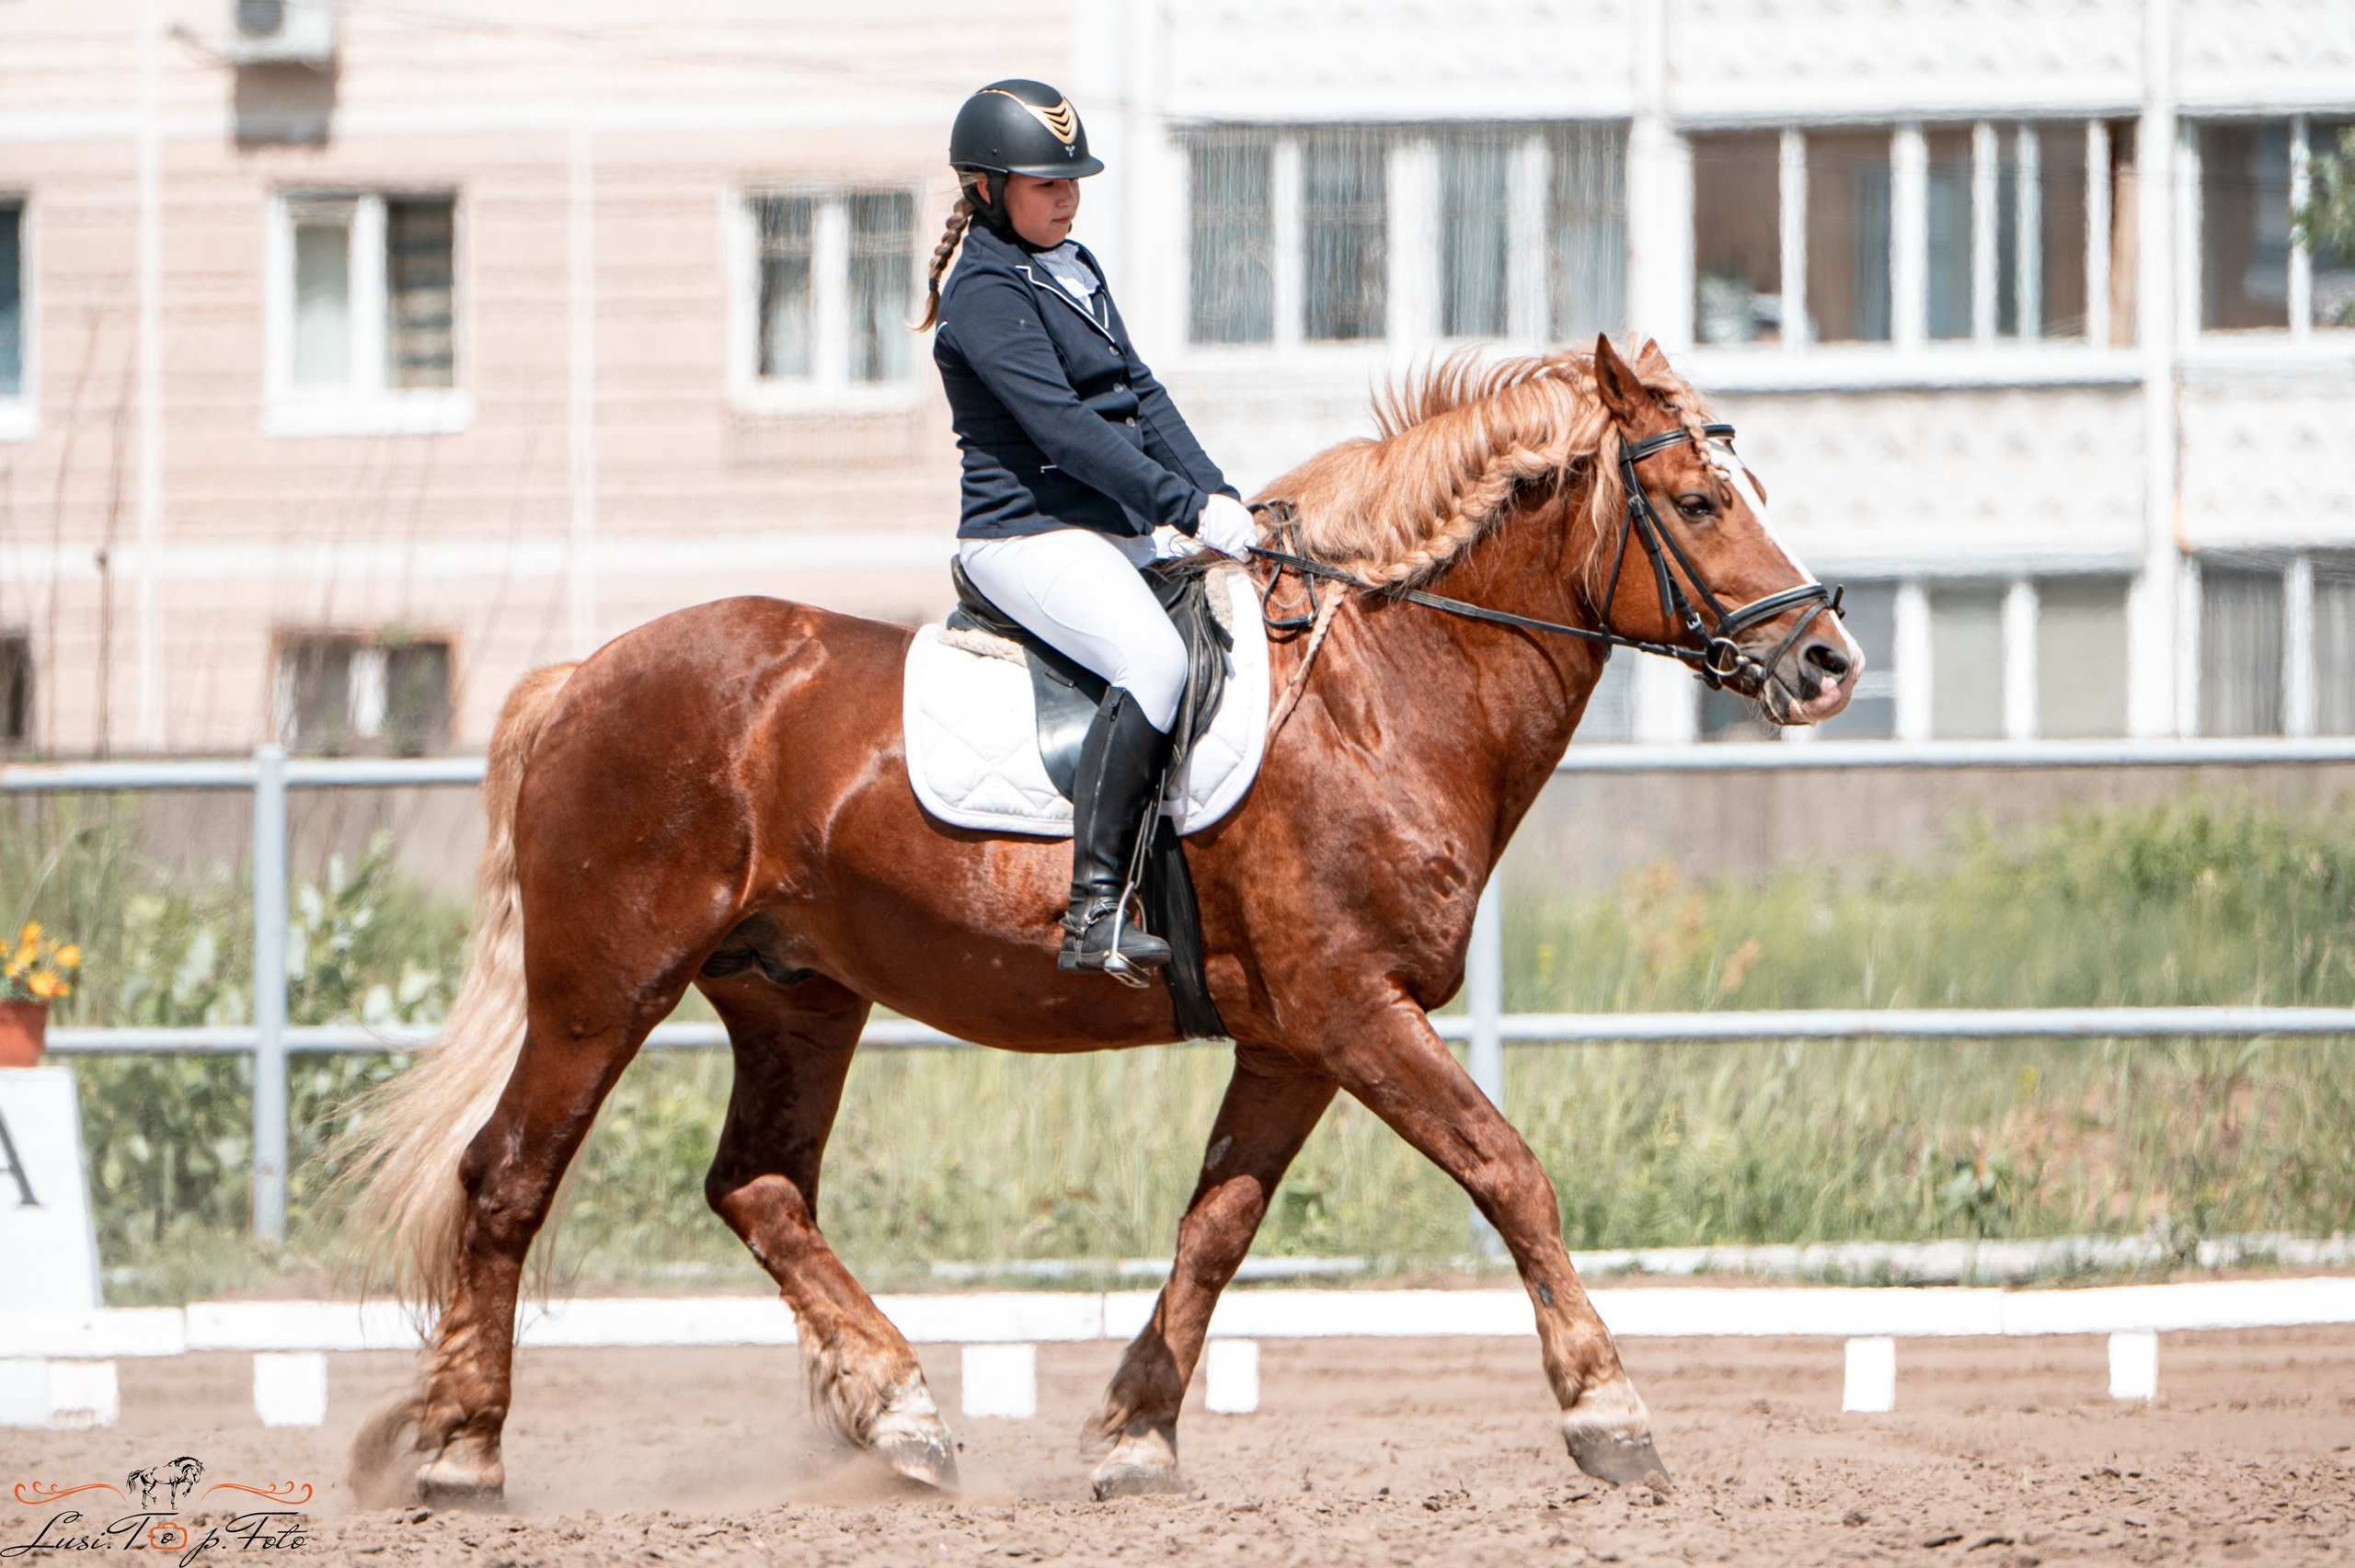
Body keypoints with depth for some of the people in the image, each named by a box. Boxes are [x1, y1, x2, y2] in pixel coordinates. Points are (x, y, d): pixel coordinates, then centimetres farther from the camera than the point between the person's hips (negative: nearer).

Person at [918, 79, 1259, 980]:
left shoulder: (1074, 269, 18)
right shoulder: (987, 296, -12)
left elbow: (1141, 396, 16)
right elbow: (1063, 426, -21)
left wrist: (1216, 495, 1)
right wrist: (1187, 508, -25)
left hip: (1124, 531, 10)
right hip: (1031, 534, -10)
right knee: (1155, 660, -31)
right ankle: (1093, 914, -35)